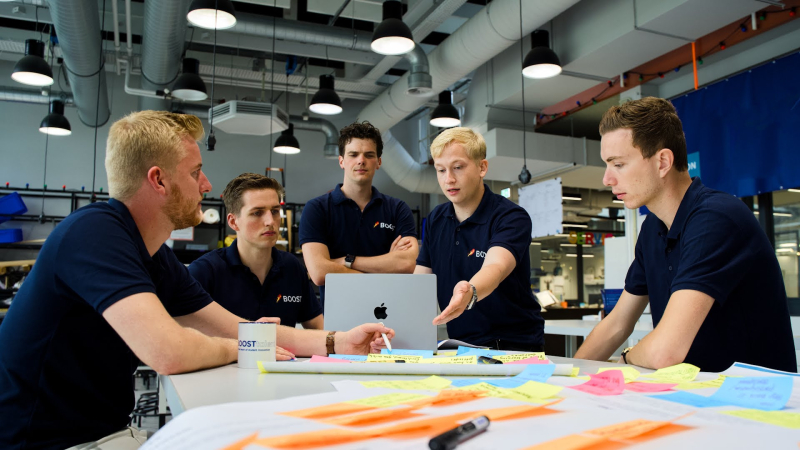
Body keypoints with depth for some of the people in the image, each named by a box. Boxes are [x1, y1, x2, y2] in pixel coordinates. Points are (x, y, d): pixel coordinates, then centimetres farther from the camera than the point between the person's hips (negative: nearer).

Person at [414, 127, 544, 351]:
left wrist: (469, 294, -54)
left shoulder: (512, 217, -12)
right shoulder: (436, 220, 6)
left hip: (515, 346, -5)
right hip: (459, 346, 5)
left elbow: (495, 268, -32)